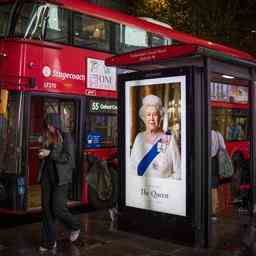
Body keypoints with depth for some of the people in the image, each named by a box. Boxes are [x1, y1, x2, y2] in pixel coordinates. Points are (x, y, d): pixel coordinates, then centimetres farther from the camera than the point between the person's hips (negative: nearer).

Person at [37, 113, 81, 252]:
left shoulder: (66, 137, -5)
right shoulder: (49, 139, 13)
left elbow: (68, 157, -13)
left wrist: (50, 153, -16)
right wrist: (43, 155, 3)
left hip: (60, 178, -6)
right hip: (47, 176, 6)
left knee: (58, 209, -7)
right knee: (46, 208, 3)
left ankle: (75, 227, 22)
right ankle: (49, 241, 13)